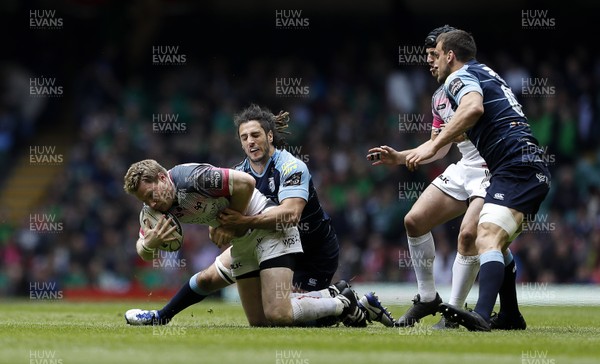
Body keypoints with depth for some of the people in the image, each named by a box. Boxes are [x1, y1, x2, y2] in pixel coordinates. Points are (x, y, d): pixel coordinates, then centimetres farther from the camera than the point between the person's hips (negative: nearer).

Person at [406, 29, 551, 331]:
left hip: (516, 168, -10)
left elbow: (474, 106, -24)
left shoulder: (459, 77, 1)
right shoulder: (486, 75, 29)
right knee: (495, 244, 23)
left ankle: (482, 315, -43)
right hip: (535, 170, 10)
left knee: (487, 240, -25)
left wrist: (433, 145, -23)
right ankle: (510, 316, 30)